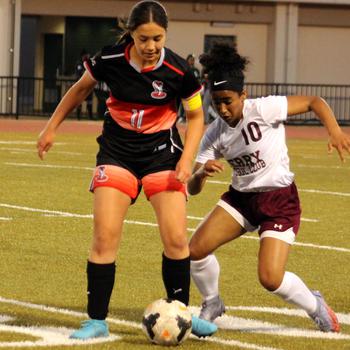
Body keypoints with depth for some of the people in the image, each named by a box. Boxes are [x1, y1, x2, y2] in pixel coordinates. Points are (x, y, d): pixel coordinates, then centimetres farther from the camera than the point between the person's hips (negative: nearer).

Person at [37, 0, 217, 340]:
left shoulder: (177, 70, -16)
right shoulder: (109, 59, -14)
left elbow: (195, 115, 0)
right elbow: (81, 88, 7)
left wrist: (186, 159, -11)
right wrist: (51, 127, 10)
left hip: (162, 152, 0)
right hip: (116, 151, 0)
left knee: (176, 239, -8)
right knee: (104, 236, -10)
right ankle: (97, 320, 1)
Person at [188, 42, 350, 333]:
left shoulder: (264, 109, -19)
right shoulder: (215, 134, -6)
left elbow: (313, 101, -12)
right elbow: (193, 188, -8)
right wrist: (202, 173, -31)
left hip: (280, 201, -5)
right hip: (241, 198, 5)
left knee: (270, 279, -18)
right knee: (195, 249, -12)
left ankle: (315, 305, 13)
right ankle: (212, 304, 16)